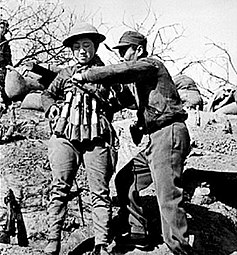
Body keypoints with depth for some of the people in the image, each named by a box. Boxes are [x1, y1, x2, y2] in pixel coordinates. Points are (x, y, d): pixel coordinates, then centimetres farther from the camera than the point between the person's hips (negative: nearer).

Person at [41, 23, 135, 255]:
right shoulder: (66, 73, 17)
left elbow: (118, 103, 3)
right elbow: (47, 94, 24)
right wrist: (53, 109, 4)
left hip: (97, 140, -1)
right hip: (65, 137, 1)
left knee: (100, 192, -3)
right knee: (59, 189, -4)